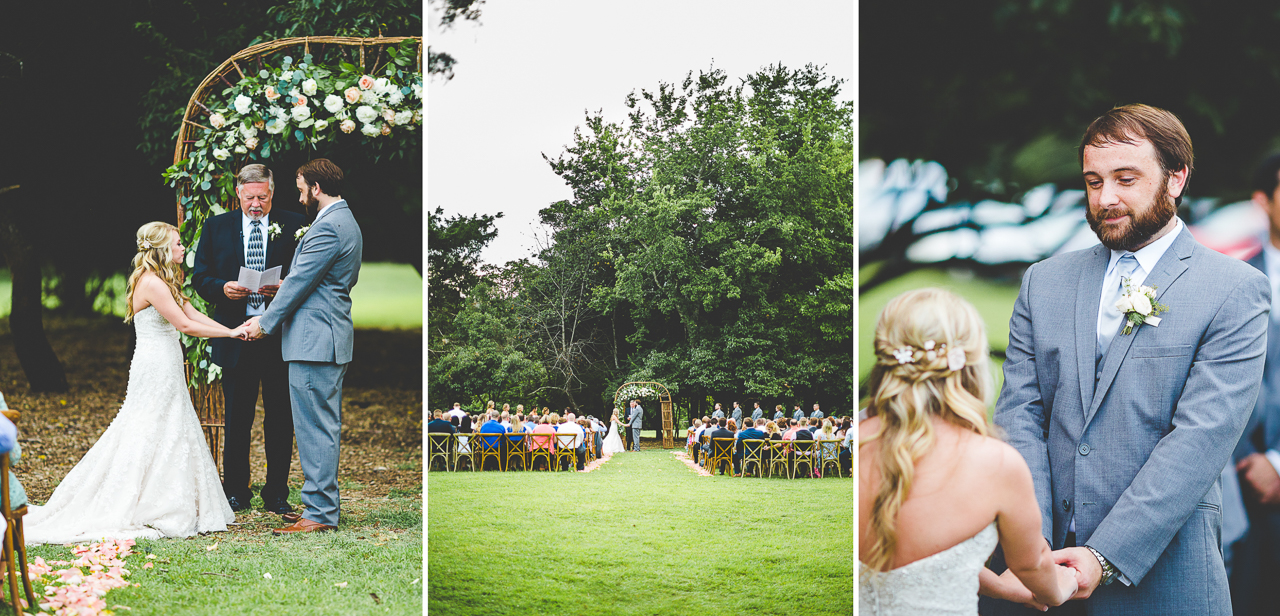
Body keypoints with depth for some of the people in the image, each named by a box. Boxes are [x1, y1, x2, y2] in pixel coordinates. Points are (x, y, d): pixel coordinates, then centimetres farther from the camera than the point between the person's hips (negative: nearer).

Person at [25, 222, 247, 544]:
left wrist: (232, 330, 0)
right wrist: (229, 333, -12)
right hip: (156, 369, -10)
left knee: (172, 433, 10)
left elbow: (194, 315, 10)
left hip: (165, 369, 10)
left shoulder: (165, 282, 15)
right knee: (150, 436, -6)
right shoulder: (151, 283, -16)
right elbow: (185, 325, -18)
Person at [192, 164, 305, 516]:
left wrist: (284, 288, -17)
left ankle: (277, 493, 14)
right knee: (236, 419, 8)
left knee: (280, 418, 4)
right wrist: (222, 288, -13)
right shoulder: (217, 227, 8)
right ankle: (235, 490, 20)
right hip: (236, 337, 1)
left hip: (281, 336, -1)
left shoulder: (293, 225, 3)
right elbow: (200, 279, 7)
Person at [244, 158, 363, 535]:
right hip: (333, 338, 11)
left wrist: (266, 321, -5)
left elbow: (300, 281, -15)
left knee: (315, 429, -8)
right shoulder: (348, 223, 17)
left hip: (314, 341, -11)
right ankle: (325, 505, 20)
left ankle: (320, 514, -5)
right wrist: (289, 287, 19)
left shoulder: (327, 227, -16)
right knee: (326, 427, 14)